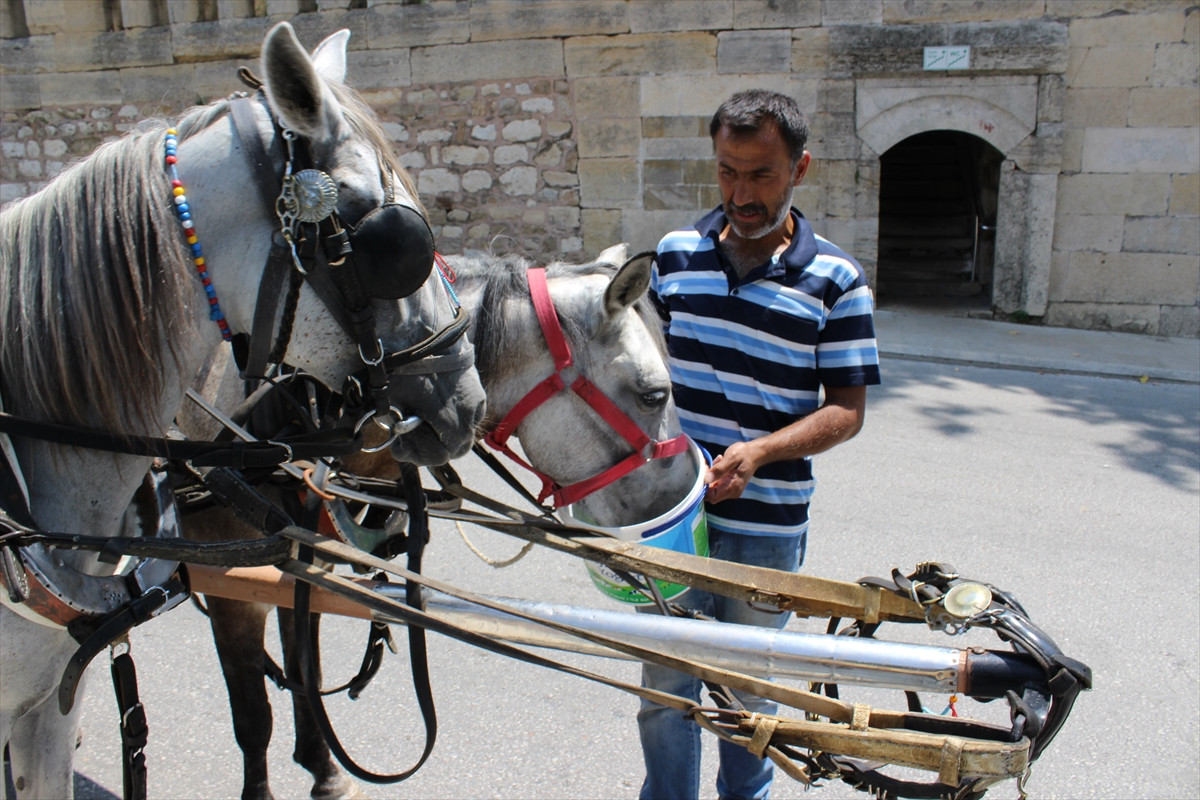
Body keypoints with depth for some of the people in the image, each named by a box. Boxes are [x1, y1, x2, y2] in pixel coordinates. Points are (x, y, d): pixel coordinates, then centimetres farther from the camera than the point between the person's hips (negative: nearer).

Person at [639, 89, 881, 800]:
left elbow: (847, 410, -6)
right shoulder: (676, 254, 2)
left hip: (768, 526, -2)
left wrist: (759, 451, -22)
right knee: (665, 683, 13)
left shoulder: (836, 281, -6)